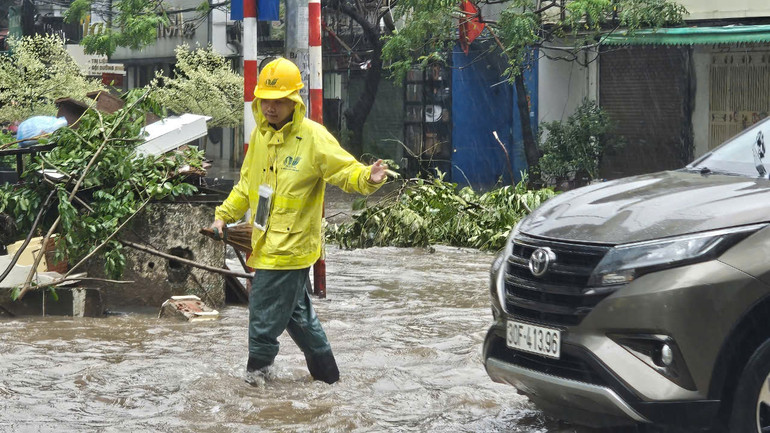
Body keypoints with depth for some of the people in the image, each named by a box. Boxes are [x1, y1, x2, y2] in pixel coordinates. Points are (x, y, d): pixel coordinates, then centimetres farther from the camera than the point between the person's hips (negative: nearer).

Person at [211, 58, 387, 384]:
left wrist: (368, 178, -37)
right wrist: (225, 214, 12)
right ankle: (327, 376, 33)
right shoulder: (260, 134, 7)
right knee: (297, 314, 20)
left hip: (288, 249, -8)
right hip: (267, 245, 8)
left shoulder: (313, 137, -14)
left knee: (264, 324, -3)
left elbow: (347, 171, -16)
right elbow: (247, 183, 19)